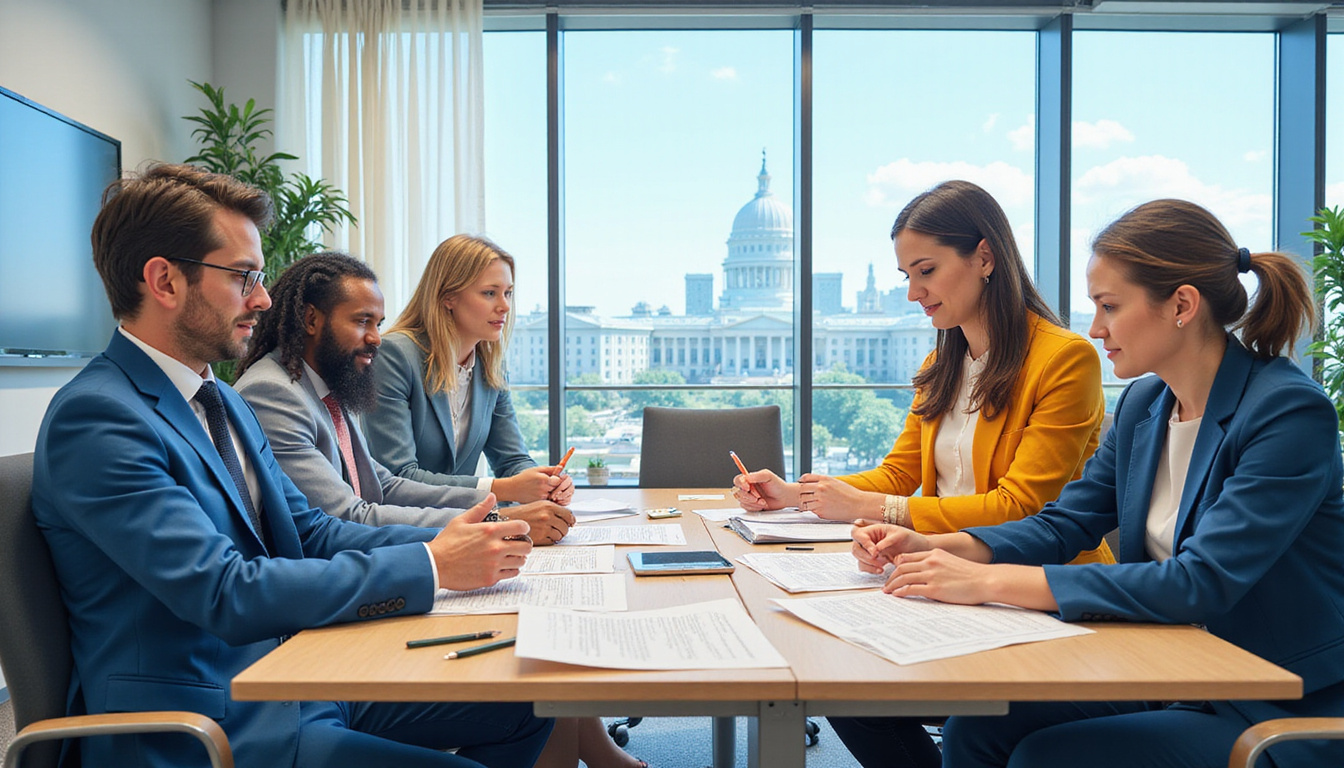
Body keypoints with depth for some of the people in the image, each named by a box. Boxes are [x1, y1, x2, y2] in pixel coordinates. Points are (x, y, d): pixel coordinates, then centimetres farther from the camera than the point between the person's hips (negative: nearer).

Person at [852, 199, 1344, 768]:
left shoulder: (1292, 412, -20)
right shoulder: (1141, 405, 4)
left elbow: (1201, 583, -29)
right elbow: (1064, 524, 5)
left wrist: (990, 582, -32)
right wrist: (934, 548, -12)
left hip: (1284, 717, -6)